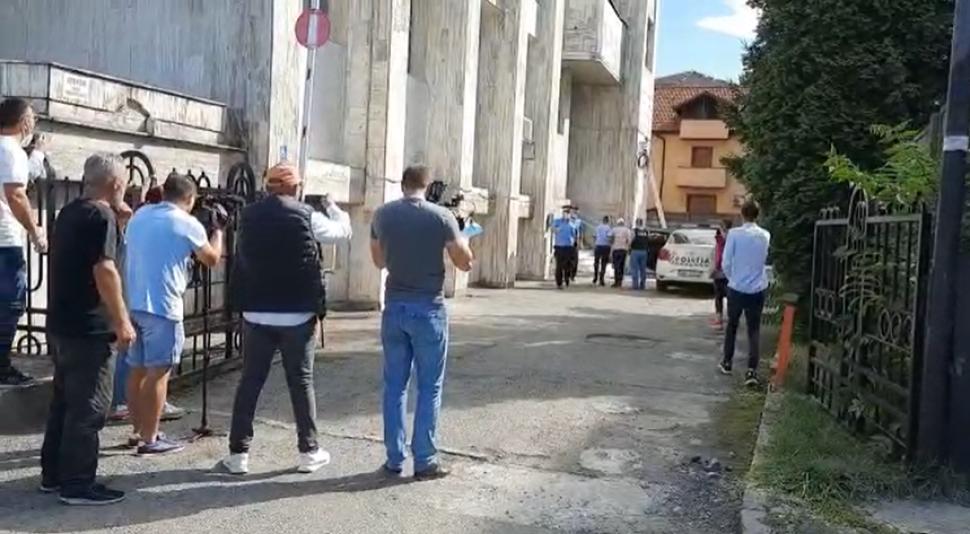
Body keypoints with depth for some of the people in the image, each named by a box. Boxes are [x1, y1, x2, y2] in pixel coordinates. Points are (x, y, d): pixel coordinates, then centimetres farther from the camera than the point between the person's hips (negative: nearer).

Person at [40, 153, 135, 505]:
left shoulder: (69, 212, 14)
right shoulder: (101, 215, -14)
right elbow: (104, 270, -21)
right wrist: (122, 321, -18)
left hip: (61, 324, 9)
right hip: (88, 329, -9)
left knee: (64, 401, 17)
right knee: (89, 408, -3)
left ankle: (53, 474, 25)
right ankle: (77, 484, 3)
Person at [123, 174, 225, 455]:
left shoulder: (139, 216, 13)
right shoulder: (187, 223, -7)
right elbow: (212, 259, 3)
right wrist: (218, 229, 16)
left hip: (133, 304, 7)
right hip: (162, 306, -7)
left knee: (138, 370, 14)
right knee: (158, 373, -3)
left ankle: (138, 431, 22)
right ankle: (150, 439, 0)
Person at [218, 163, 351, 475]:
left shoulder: (249, 216, 6)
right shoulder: (306, 216, -6)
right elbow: (343, 231, 9)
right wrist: (332, 207, 26)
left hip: (256, 314, 3)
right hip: (297, 314, -3)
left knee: (250, 382, 8)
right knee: (301, 382, 7)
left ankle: (238, 454, 10)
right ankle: (308, 452, 14)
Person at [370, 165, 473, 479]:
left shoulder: (382, 215, 2)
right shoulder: (441, 217, -9)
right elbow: (465, 264, -4)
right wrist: (462, 241, 14)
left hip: (394, 307, 3)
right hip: (428, 308, -3)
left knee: (395, 385, 11)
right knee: (429, 387, 5)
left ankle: (394, 460, 14)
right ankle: (425, 461, 8)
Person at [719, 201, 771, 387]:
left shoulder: (734, 234, -11)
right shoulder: (765, 236, -1)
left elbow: (726, 262, -9)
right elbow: (765, 259, 10)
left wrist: (732, 278, 8)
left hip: (737, 288, -1)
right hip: (757, 289, 1)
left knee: (732, 325, 17)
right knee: (754, 330, 3)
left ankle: (727, 363, 27)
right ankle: (752, 370, -8)